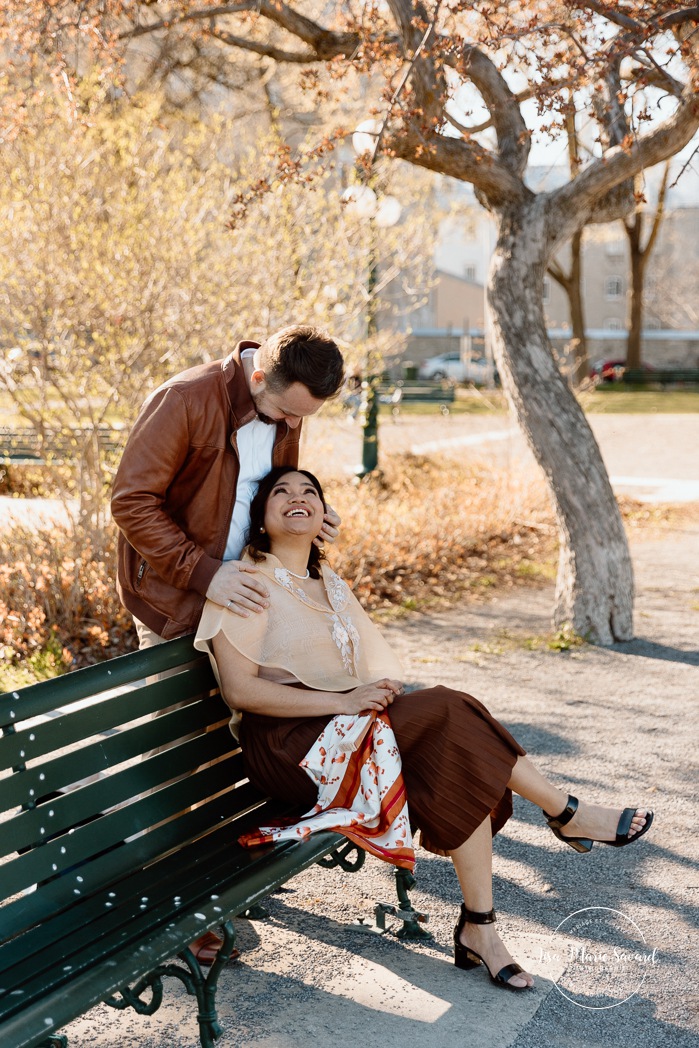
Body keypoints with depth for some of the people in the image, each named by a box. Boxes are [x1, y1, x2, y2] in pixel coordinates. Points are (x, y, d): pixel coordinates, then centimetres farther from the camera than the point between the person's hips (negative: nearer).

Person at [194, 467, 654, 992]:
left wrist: (380, 689, -3)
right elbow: (239, 690, -15)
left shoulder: (329, 584, 18)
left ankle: (478, 928, -18)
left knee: (459, 763, -23)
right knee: (449, 712, -25)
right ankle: (568, 814, -10)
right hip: (288, 745, -7)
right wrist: (343, 702, -22)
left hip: (347, 731, 7)